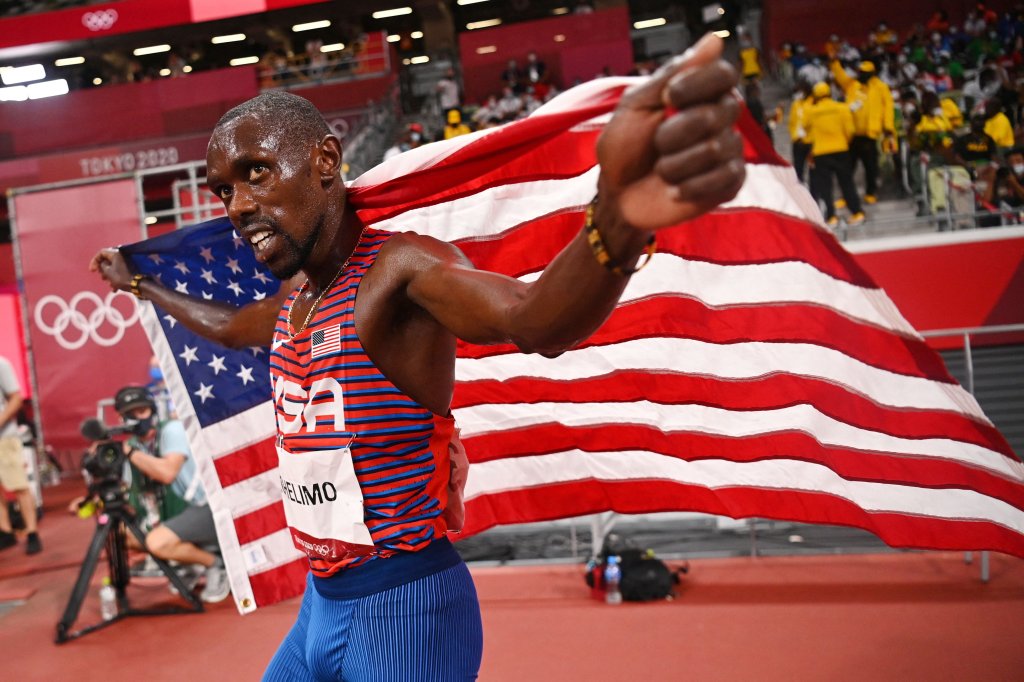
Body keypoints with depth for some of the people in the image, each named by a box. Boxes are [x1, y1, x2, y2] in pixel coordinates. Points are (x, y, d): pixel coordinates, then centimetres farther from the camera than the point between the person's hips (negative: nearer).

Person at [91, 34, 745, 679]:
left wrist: (618, 215, -60)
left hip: (404, 606, -8)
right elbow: (230, 325, 32)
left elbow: (535, 321, -39)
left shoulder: (400, 267, -19)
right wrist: (138, 285, 43)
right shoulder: (294, 295, 8)